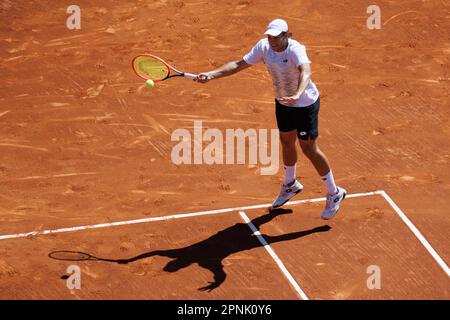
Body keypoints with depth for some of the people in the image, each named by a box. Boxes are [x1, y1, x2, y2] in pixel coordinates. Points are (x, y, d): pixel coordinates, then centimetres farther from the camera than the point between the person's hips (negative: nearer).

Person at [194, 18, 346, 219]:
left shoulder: (295, 50, -33)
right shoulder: (264, 47, -14)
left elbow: (305, 71, -51)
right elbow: (239, 64, -10)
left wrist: (298, 94, -70)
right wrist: (212, 75, -20)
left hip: (305, 104, -7)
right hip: (283, 102, 7)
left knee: (309, 148, -1)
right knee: (286, 142, 23)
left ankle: (334, 193, 18)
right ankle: (291, 185, 49)